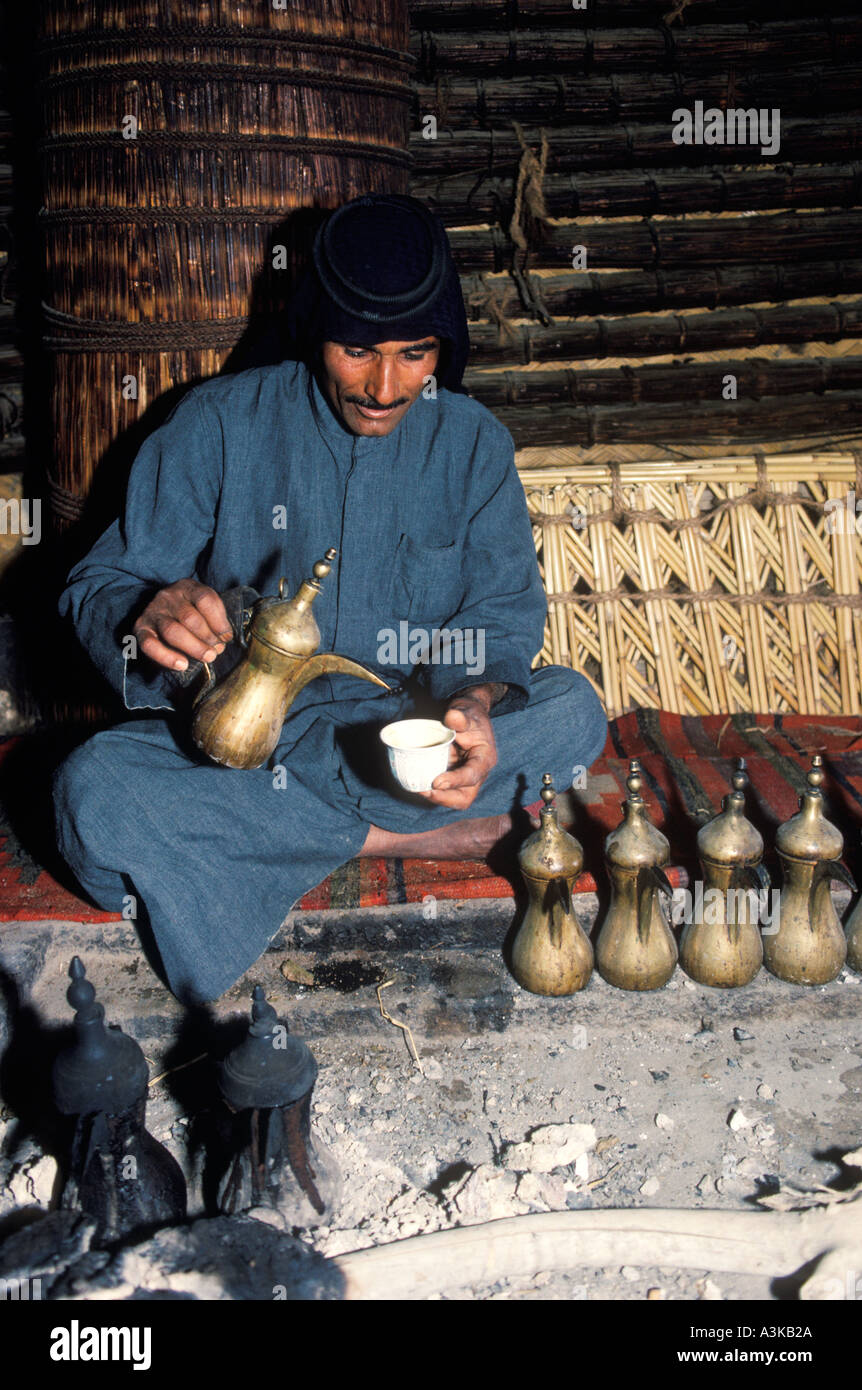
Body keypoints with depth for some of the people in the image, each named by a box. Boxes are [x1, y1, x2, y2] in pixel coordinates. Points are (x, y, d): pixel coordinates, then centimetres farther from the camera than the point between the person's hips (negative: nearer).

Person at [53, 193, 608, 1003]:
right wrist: (149, 617, -32)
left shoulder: (472, 442, 1)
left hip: (409, 731, 2)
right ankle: (423, 835, -22)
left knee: (573, 712, -25)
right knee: (91, 792, -30)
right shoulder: (221, 424, -4)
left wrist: (477, 704, -28)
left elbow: (505, 614, -3)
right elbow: (99, 587, -5)